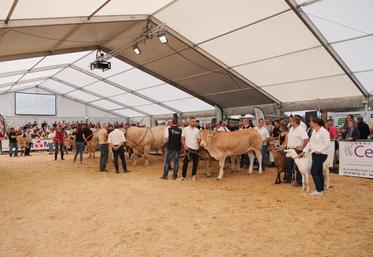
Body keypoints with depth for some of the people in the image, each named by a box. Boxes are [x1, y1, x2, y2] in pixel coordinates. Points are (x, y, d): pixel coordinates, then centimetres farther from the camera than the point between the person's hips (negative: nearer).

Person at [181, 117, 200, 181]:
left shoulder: (197, 130, 8)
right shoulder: (185, 129, 1)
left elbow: (199, 139, 10)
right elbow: (182, 138, 2)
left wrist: (199, 140, -14)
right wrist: (185, 145, -11)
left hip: (196, 148, 3)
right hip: (188, 148, -3)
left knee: (195, 163, 7)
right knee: (185, 162, -2)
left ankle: (193, 175, 20)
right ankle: (183, 176, 9)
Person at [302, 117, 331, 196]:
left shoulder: (324, 131, -13)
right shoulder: (314, 131, 13)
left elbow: (327, 144, -18)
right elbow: (310, 142, 16)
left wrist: (319, 150, -19)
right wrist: (304, 151, 13)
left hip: (321, 155, -9)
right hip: (314, 154, 9)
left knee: (314, 171, -9)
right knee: (319, 172, 13)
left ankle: (319, 190, -1)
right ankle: (321, 189, 21)